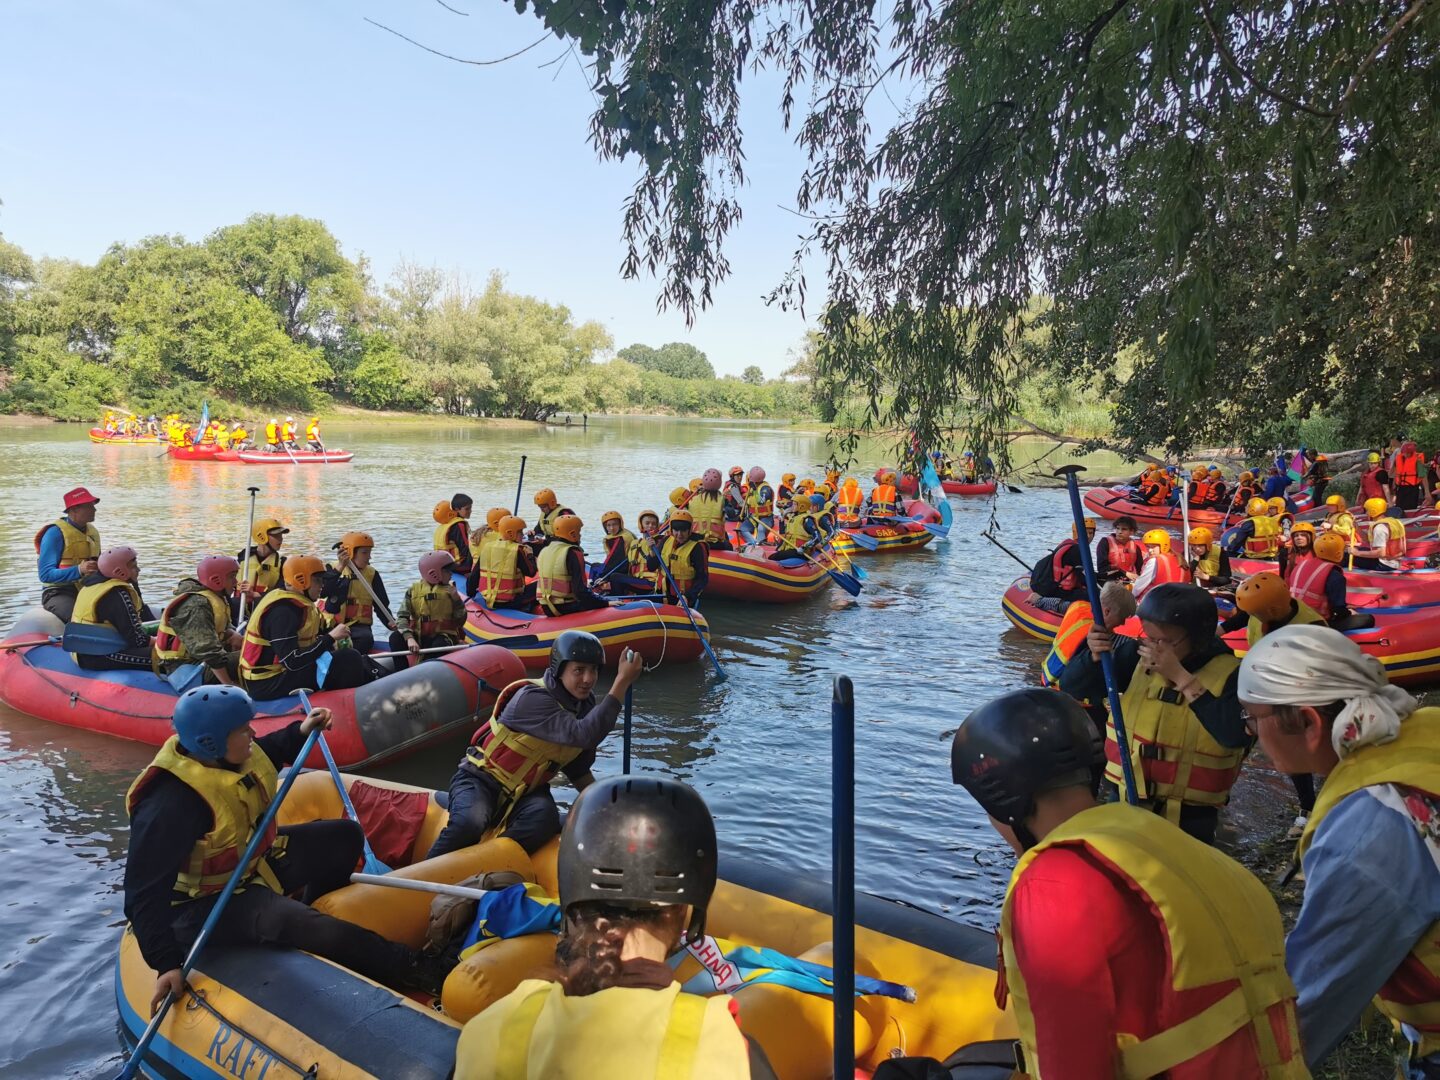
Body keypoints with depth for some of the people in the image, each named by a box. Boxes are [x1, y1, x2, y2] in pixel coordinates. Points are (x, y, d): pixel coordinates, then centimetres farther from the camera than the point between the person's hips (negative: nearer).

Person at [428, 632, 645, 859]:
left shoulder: (586, 704, -1)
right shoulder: (533, 699, -27)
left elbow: (578, 768, 12)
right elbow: (582, 735, -41)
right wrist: (622, 682, -41)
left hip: (526, 791, 6)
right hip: (480, 780, -5)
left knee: (545, 817, -29)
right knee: (469, 823, -35)